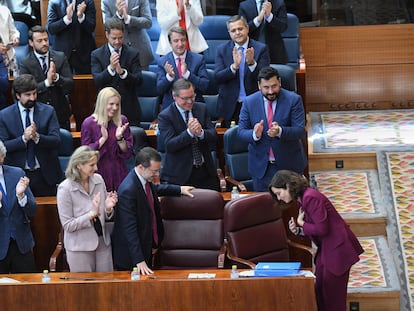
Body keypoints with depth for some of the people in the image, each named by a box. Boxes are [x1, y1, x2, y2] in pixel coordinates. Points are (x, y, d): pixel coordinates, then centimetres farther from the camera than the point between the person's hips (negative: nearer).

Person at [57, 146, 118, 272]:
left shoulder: (98, 179, -1)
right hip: (80, 247, -4)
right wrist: (92, 214, -24)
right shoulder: (65, 188, -14)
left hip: (103, 242, 4)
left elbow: (105, 217, 9)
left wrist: (108, 208, -14)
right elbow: (67, 225, -14)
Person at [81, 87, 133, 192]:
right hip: (98, 174, -2)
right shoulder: (89, 123, -6)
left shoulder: (122, 121, 3)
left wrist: (120, 138, -15)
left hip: (119, 174, 3)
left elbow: (128, 153, 2)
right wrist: (103, 139, -17)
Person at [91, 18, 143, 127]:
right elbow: (97, 81, -9)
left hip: (129, 109, 1)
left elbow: (138, 80, -6)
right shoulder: (97, 55, 1)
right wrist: (110, 68, -25)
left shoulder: (133, 53, 3)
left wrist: (122, 72, -24)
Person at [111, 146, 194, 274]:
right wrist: (139, 261, -30)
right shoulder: (128, 190, -29)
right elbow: (130, 228, -29)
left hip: (147, 248, 9)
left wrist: (179, 190, 31)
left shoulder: (146, 180, -3)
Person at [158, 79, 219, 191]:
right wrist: (189, 132, -30)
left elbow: (214, 137, 0)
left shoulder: (202, 108, 6)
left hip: (206, 170, 4)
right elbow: (169, 145, -17)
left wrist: (201, 132, -22)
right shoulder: (165, 116, -8)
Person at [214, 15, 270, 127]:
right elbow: (217, 78, -7)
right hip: (230, 106, 1)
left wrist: (252, 63, -27)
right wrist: (234, 66, -24)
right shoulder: (222, 49, 3)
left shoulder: (261, 48, -2)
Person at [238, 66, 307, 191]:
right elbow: (241, 131, -3)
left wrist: (280, 131, -35)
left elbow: (300, 131, -16)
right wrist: (255, 134, -26)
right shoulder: (249, 102, -4)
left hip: (289, 164, -1)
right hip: (261, 166, 1)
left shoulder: (294, 100, -10)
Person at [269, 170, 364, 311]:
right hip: (326, 249, 10)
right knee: (320, 291, 13)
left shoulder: (310, 198, -19)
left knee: (332, 295, -2)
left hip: (337, 249, -10)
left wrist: (301, 224, -8)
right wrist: (298, 230, -1)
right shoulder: (302, 199, 11)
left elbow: (321, 229, -23)